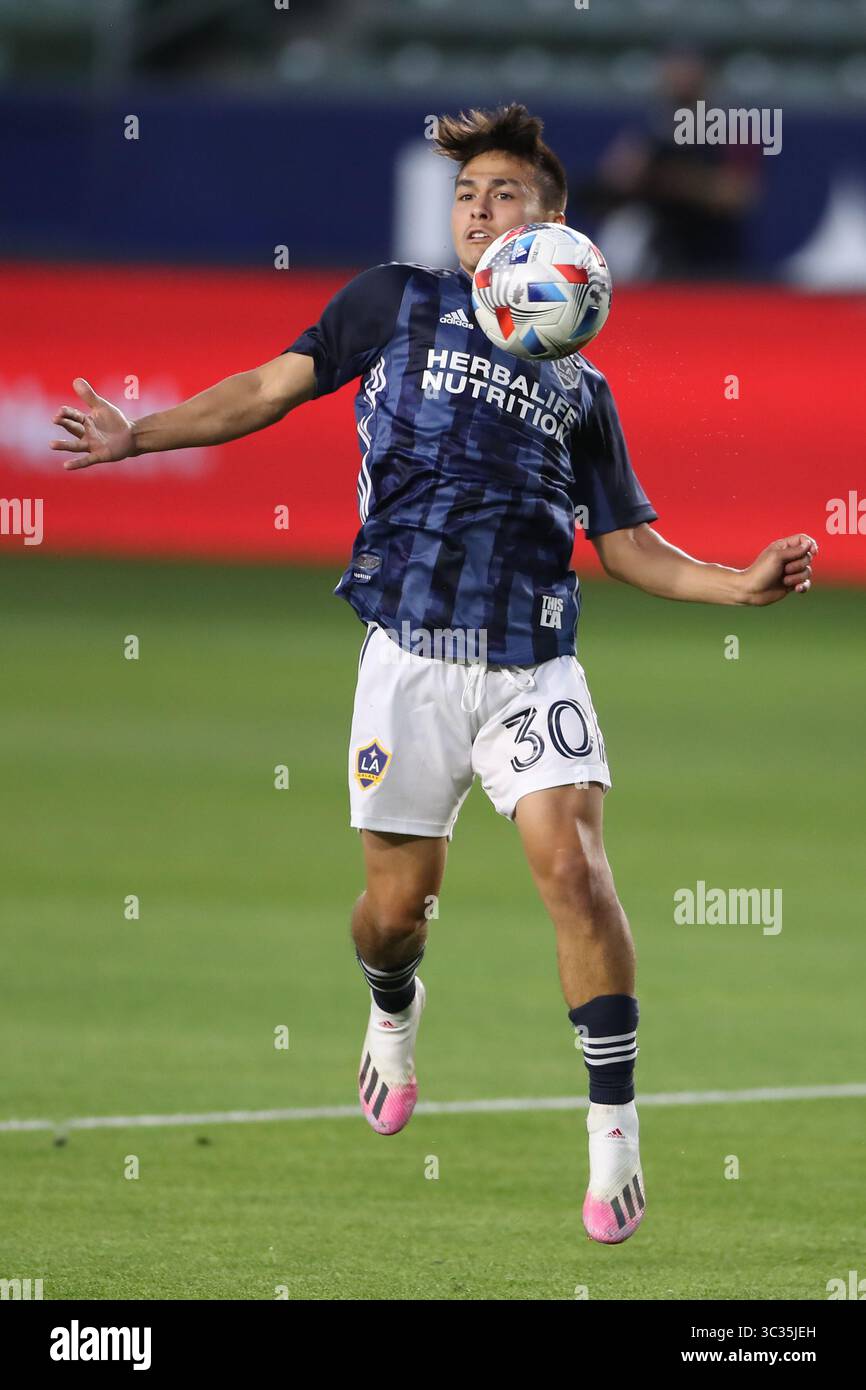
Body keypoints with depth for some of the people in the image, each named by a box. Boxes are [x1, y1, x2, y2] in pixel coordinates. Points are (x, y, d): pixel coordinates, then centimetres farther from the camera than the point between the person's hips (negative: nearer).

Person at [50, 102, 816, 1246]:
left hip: (532, 662, 1)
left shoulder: (579, 386, 15)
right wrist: (138, 434, -3)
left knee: (571, 862, -19)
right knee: (396, 905, 2)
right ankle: (394, 1015, 39)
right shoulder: (396, 302, 10)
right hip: (411, 656, 0)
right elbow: (273, 387, 8)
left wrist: (738, 585, 1)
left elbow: (629, 545, 16)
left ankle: (615, 1128, -12)